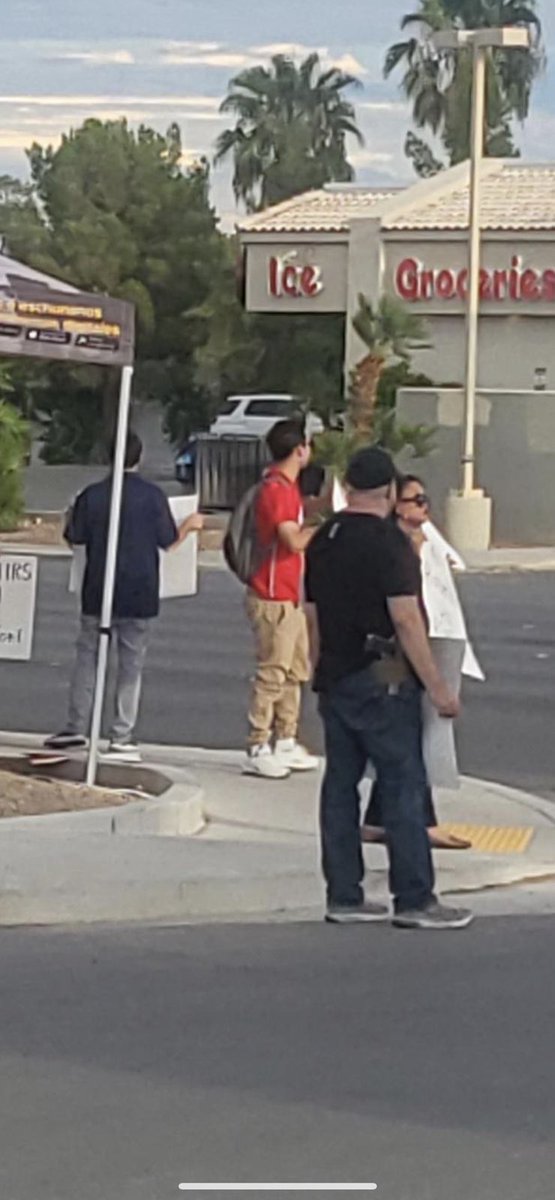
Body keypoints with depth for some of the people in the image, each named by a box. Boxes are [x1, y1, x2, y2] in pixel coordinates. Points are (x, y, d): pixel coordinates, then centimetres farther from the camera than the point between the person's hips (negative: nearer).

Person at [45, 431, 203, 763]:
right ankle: (123, 737, 3)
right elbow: (169, 541, -1)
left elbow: (75, 537, 1)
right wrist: (190, 525, 19)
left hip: (98, 594, 1)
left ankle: (77, 728, 12)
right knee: (132, 665, 4)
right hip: (139, 596, -1)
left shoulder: (91, 496, -6)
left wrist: (71, 517, 23)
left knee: (87, 658, 12)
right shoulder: (153, 496, -8)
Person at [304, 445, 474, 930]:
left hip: (334, 681, 8)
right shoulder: (388, 541, -14)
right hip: (382, 680, -8)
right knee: (405, 786, -4)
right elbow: (406, 620, -18)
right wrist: (438, 687, -15)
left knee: (340, 785, 9)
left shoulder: (322, 541, 10)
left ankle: (344, 896, 11)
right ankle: (414, 900, -4)